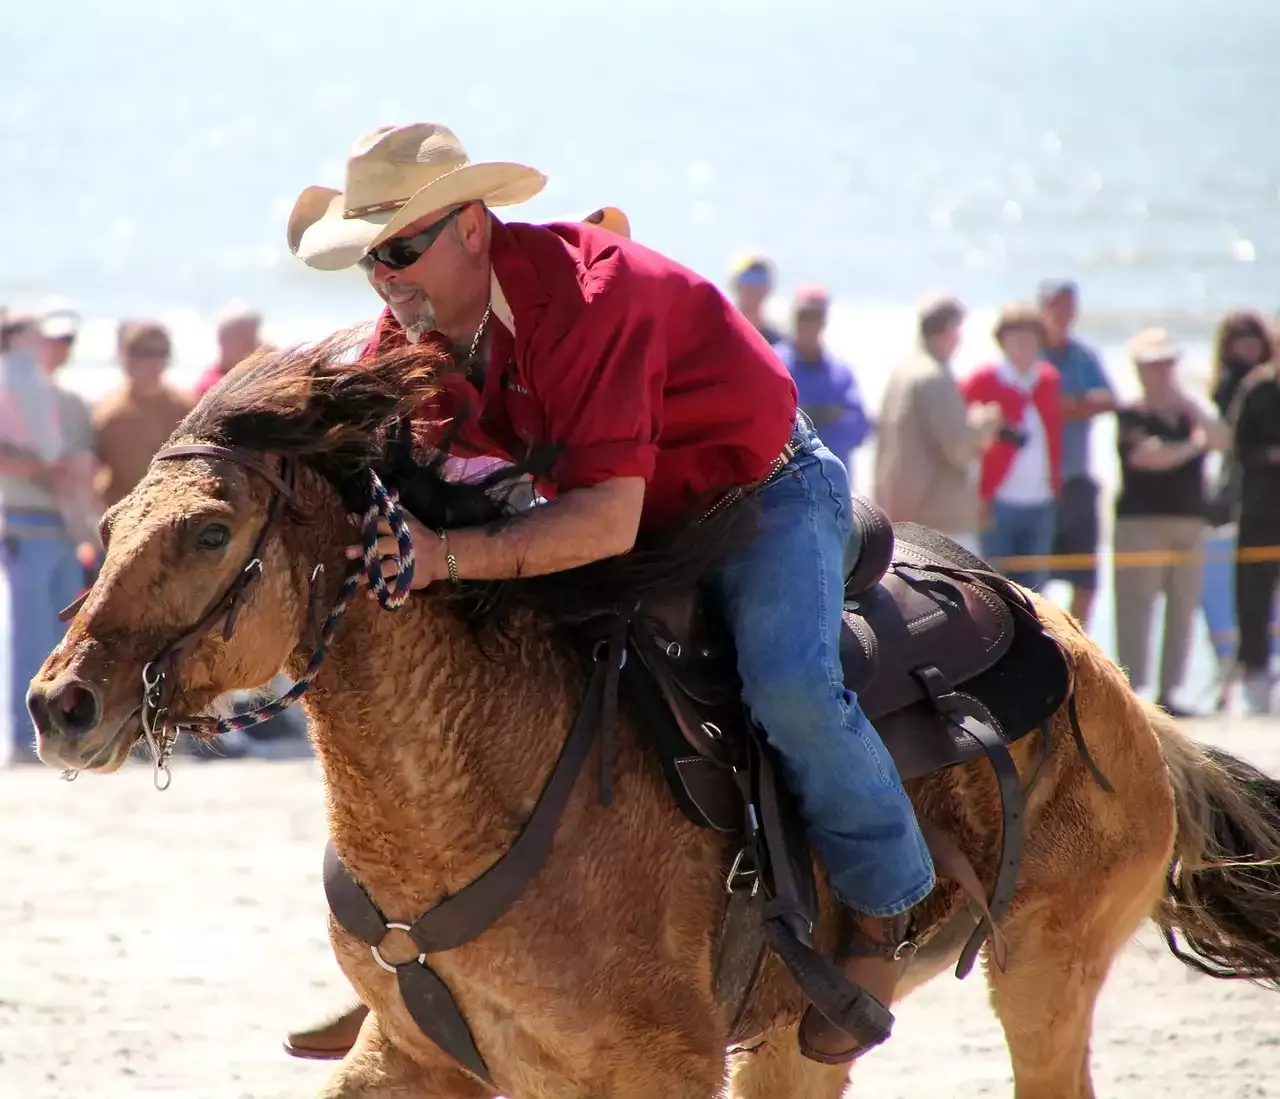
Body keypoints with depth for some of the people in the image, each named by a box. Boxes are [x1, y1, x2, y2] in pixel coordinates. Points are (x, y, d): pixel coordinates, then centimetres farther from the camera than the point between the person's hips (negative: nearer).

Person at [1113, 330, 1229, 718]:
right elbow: (1152, 456, -16)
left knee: (1182, 611, 4)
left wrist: (1189, 406, -6)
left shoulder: (1189, 416, 17)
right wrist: (1194, 444, -2)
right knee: (1135, 611, -9)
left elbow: (1221, 439, 1)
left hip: (1189, 524, 6)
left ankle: (1168, 692, 9)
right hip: (1141, 522, -6)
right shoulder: (1130, 417, -2)